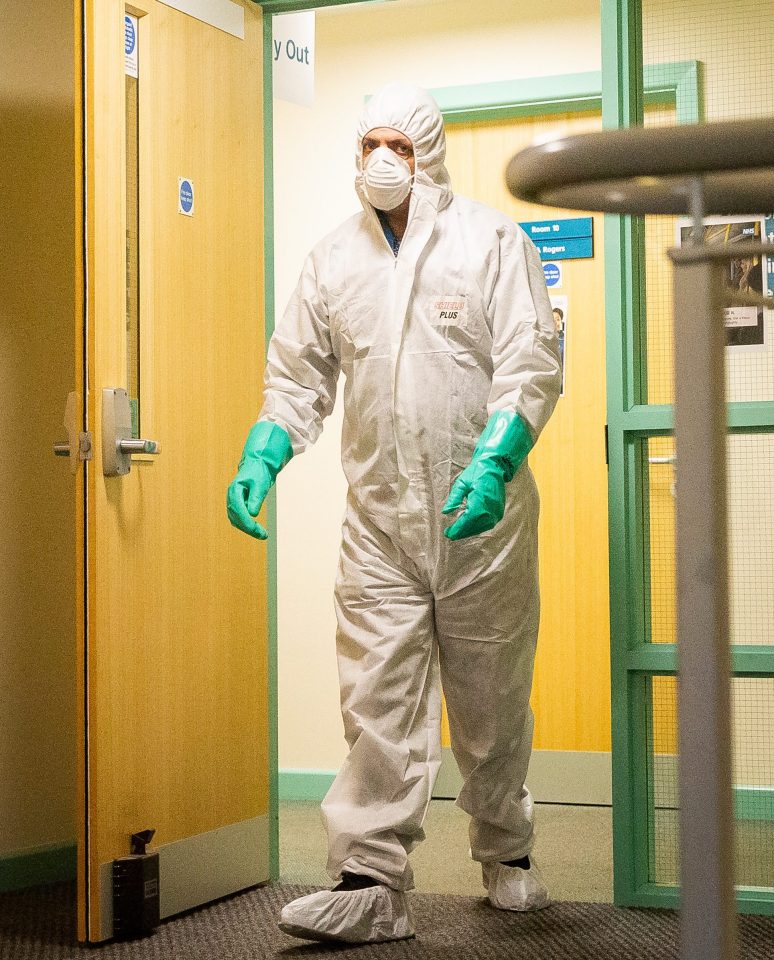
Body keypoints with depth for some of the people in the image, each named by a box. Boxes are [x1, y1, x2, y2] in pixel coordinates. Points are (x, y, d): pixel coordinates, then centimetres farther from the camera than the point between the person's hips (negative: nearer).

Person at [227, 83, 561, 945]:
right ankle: (370, 882, -1)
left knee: (492, 700, 10)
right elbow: (297, 376, 13)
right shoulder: (331, 259, 10)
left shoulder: (491, 242, 0)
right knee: (378, 702, -5)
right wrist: (260, 460, -3)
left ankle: (506, 854, 28)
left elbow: (531, 364, -8)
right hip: (378, 518, 2)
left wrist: (494, 463, -22)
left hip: (485, 514, -2)